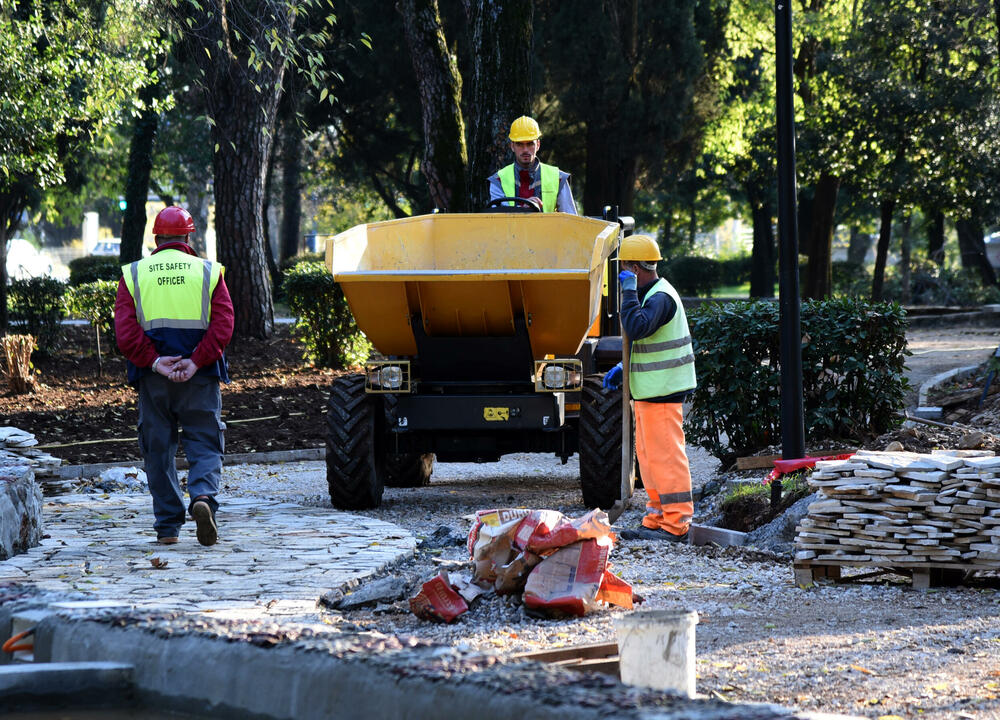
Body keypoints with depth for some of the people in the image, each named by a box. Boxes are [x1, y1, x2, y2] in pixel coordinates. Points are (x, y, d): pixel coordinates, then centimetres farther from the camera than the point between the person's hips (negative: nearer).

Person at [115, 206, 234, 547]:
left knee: (158, 449, 10)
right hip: (200, 377, -1)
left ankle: (167, 527, 10)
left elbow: (125, 333, -8)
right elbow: (223, 327, -9)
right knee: (204, 444, 4)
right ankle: (204, 496, -24)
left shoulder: (134, 275, 6)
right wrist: (195, 362, -14)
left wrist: (155, 363, -11)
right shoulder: (208, 272, 5)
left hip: (153, 378, 1)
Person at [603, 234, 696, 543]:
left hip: (662, 390, -11)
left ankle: (675, 525, -6)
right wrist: (623, 369, 16)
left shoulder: (660, 298, -17)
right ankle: (657, 520, 20)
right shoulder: (651, 294, 18)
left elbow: (636, 328, -33)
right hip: (649, 389, 11)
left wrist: (628, 291, -23)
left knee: (664, 454, -8)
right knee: (649, 455, 14)